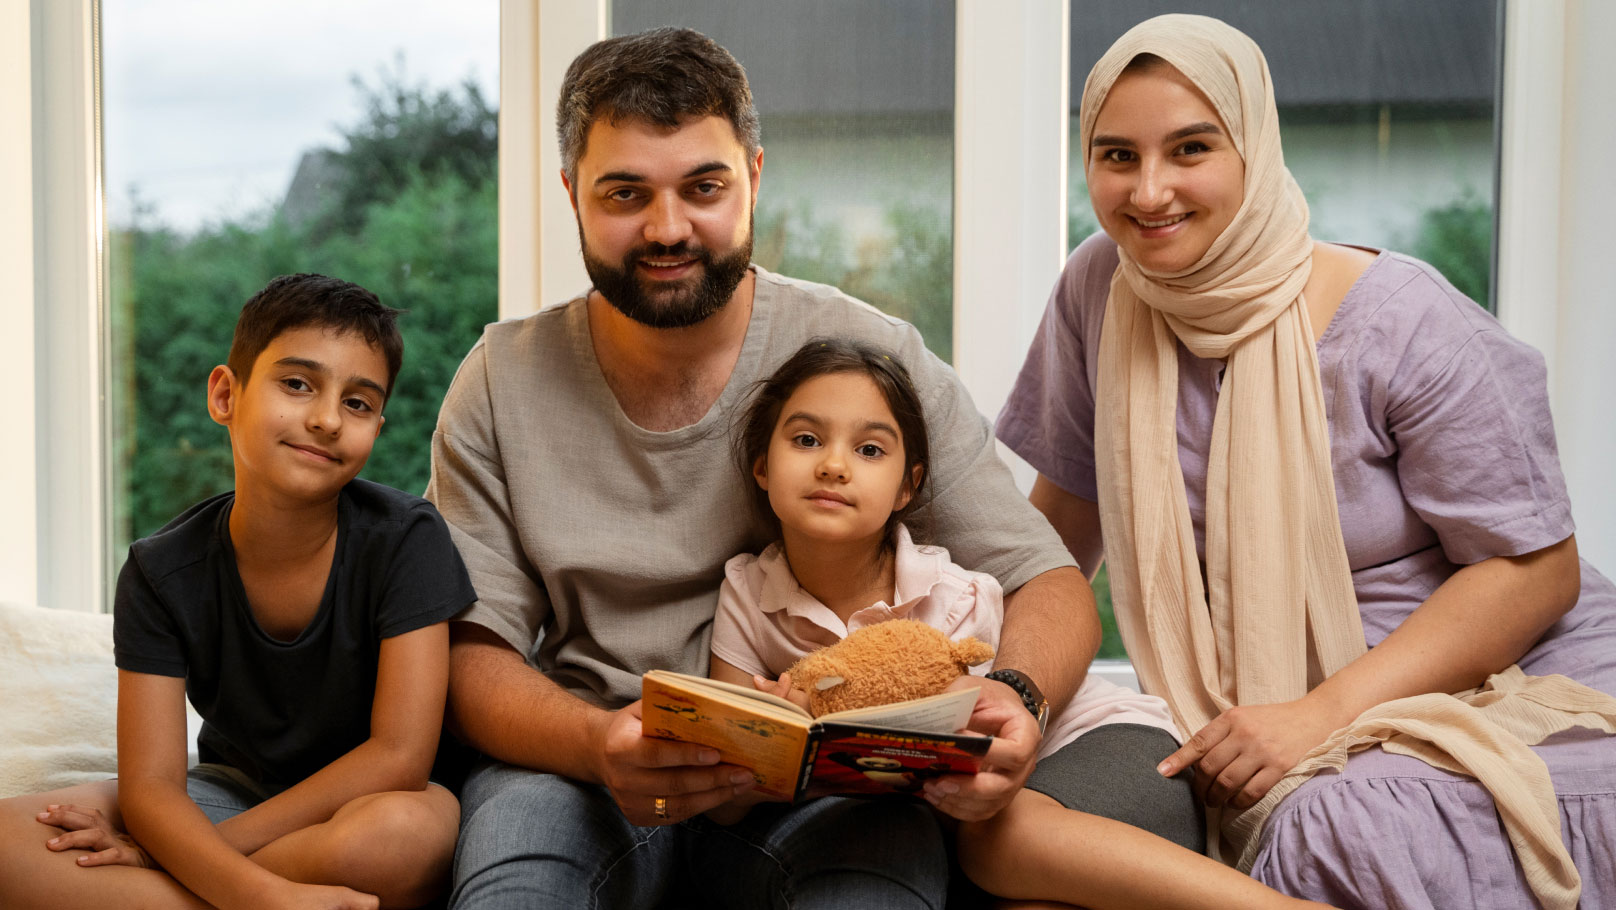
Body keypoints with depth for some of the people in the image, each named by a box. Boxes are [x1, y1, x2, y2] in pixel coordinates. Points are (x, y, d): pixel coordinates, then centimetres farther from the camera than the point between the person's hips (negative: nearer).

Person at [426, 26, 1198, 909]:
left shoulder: (873, 357, -3)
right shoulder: (502, 385, 1)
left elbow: (1049, 586, -3)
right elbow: (473, 657, -3)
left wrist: (1011, 698, -27)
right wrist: (599, 745, -26)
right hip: (577, 771, 1)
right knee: (510, 837, -34)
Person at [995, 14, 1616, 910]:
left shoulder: (1402, 325, -14)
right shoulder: (1099, 289, 0)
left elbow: (1537, 569, -13)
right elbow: (1066, 515, 9)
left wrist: (1324, 713, -23)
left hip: (1504, 696, -4)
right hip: (1262, 717, 4)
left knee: (1341, 836, -37)